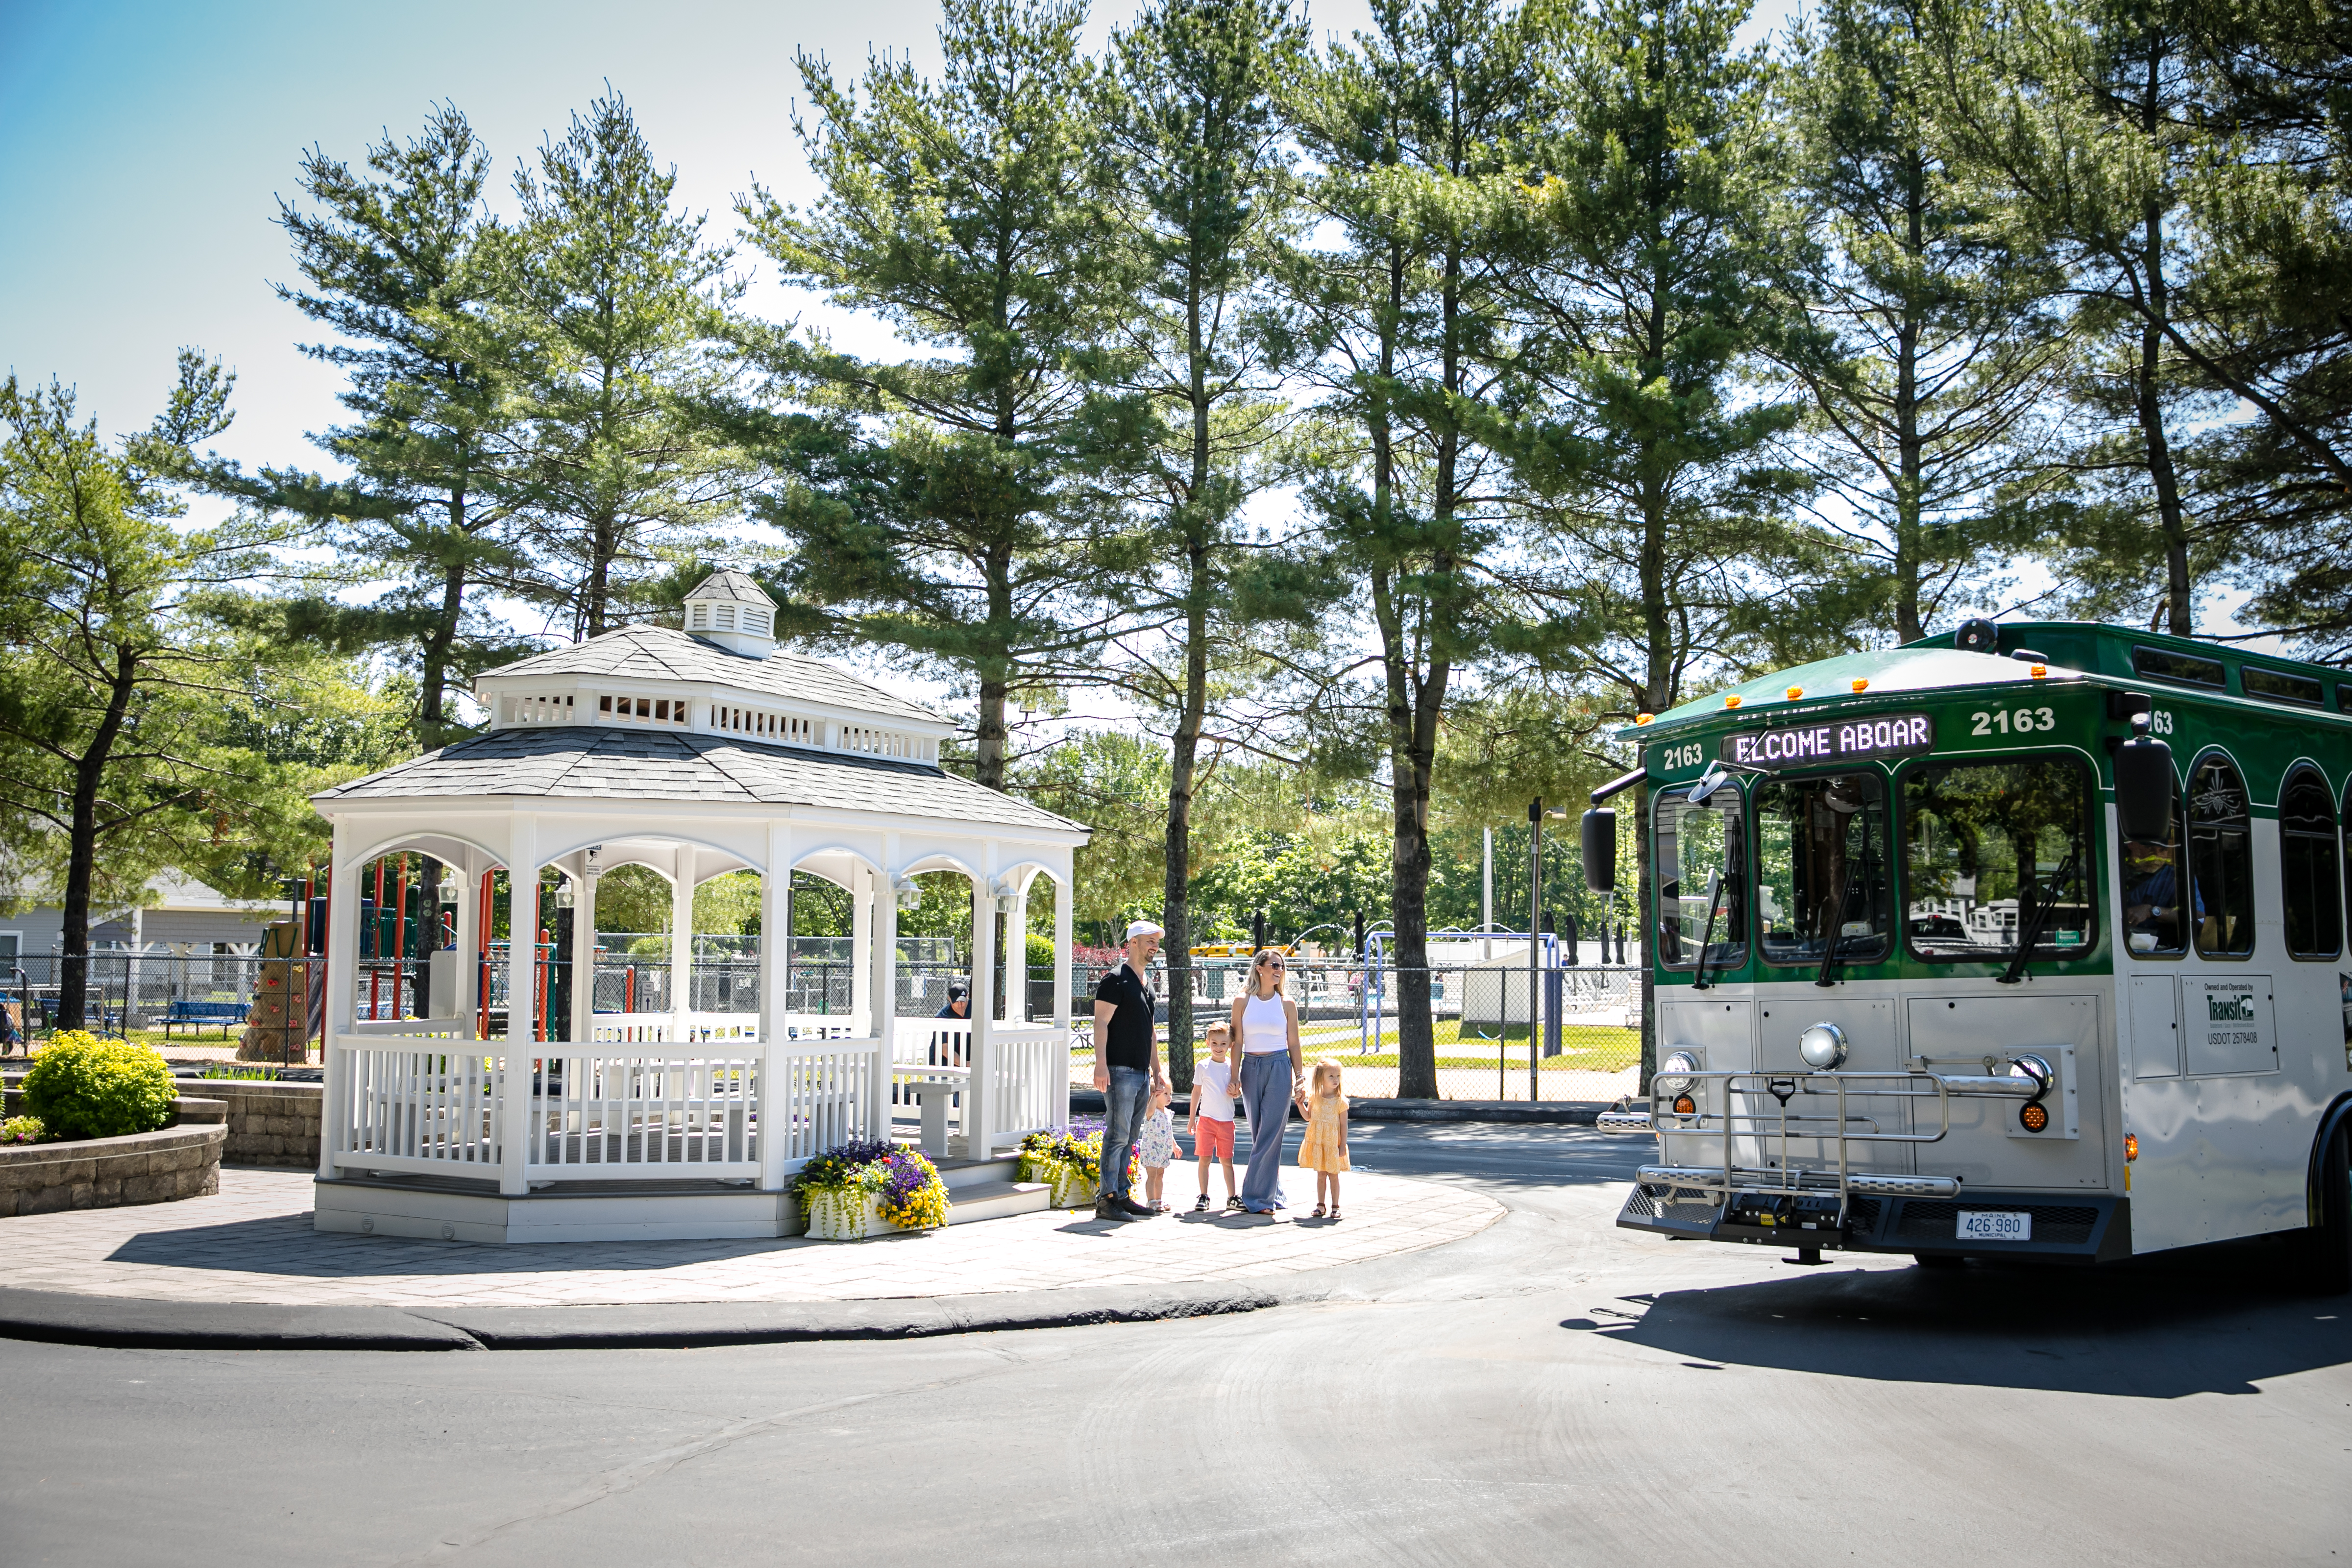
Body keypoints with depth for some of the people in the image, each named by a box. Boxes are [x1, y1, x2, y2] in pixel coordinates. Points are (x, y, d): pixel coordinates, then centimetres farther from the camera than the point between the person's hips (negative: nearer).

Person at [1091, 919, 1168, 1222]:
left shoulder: (1148, 983, 20)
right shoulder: (1116, 980, -7)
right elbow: (1101, 1023, -13)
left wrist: (1157, 1070, 22)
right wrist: (1101, 1064, -21)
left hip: (1142, 1074, 9)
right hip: (1120, 1072, -8)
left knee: (1129, 1139, 10)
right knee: (1117, 1136, -10)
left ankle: (1121, 1195, 14)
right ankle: (1106, 1200, -8)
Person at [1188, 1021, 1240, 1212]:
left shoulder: (1231, 1067, 6)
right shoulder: (1202, 1067, 1)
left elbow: (1235, 1093, 13)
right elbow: (1196, 1092, 6)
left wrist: (1234, 1091, -12)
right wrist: (1192, 1119, 5)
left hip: (1226, 1121, 1)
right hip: (1206, 1118, -1)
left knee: (1227, 1160, 6)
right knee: (1204, 1159, -1)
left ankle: (1232, 1197, 12)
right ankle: (1204, 1198, 6)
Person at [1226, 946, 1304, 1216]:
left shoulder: (1287, 1004, 3)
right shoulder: (1242, 1001, 4)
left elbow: (1294, 1045, 6)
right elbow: (1236, 1042, 5)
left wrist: (1300, 1079, 1)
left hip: (1279, 1069, -2)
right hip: (1251, 1069, 2)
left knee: (1269, 1135, -8)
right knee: (1259, 1136, 7)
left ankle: (1257, 1198, -6)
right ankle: (1273, 1195, 18)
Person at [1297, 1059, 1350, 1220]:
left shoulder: (1341, 1101, -8)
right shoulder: (1315, 1098, 1)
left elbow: (1344, 1125, -6)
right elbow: (1308, 1117, 11)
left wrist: (1343, 1146, -8)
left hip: (1333, 1144, -3)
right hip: (1317, 1143, 3)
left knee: (1333, 1175, 4)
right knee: (1320, 1175, 9)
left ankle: (1335, 1207, 12)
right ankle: (1320, 1205, 17)